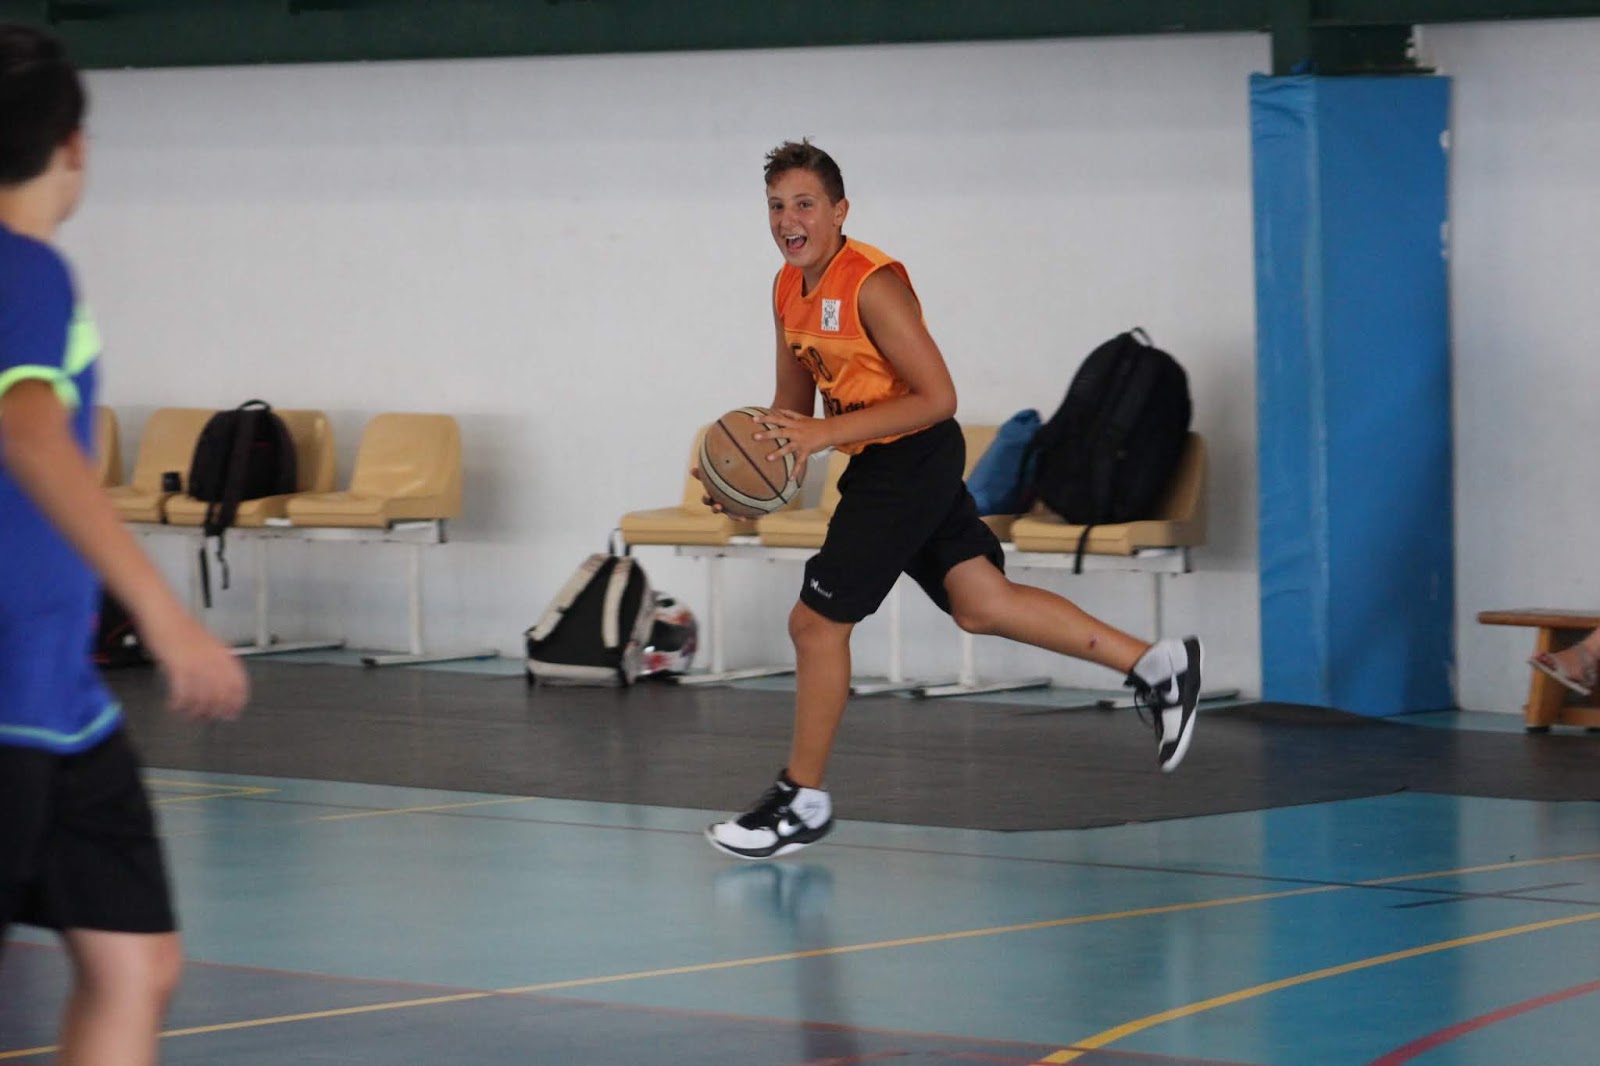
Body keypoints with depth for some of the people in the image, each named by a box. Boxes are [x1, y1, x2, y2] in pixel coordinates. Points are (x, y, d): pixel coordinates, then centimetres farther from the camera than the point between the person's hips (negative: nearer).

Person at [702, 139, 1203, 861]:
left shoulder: (872, 285, -20)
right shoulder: (788, 289, 7)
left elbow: (938, 398, -21)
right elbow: (794, 402, 18)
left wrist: (830, 434, -25)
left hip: (912, 456, -9)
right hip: (878, 464, 9)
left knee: (816, 620, -5)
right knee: (982, 604, 8)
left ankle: (802, 801, 9)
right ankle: (1154, 665, 15)